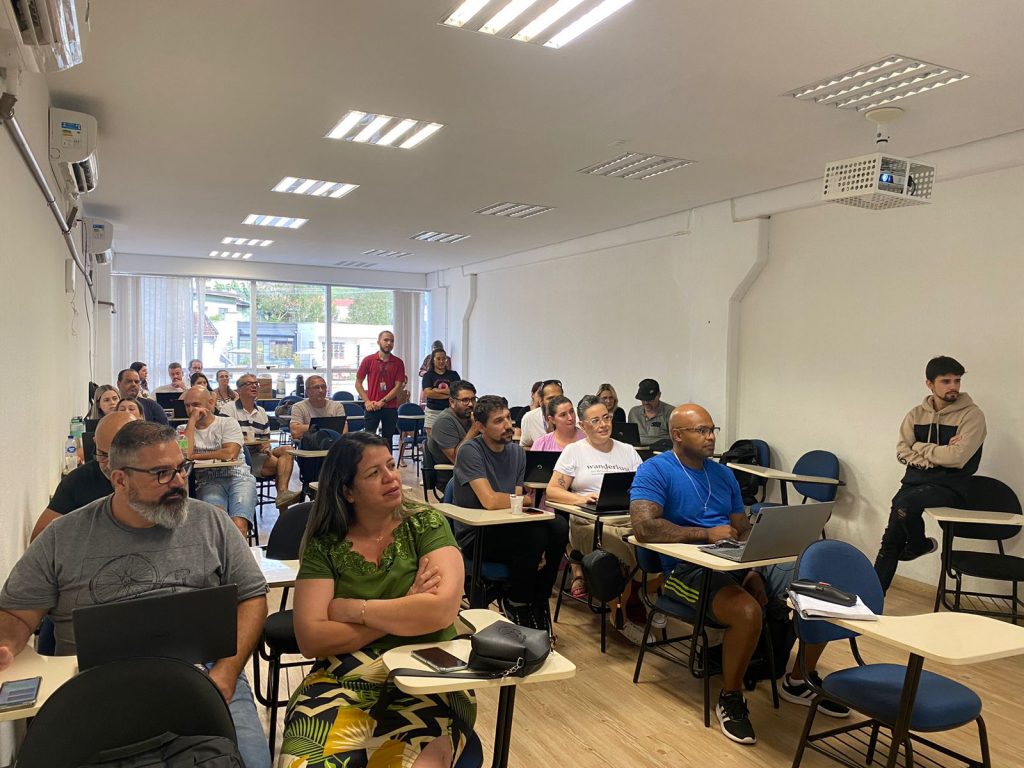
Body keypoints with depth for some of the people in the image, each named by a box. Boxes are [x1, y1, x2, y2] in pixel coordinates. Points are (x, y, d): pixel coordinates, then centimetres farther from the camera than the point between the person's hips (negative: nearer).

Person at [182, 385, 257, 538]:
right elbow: (185, 454, -7)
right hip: (208, 481, 1)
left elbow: (230, 453, -8)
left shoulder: (228, 423, 10)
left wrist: (196, 456, 1)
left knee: (238, 525, -30)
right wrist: (192, 420, 0)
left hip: (238, 477, -1)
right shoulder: (184, 429, 16)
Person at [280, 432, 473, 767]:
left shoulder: (426, 525, 0)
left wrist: (351, 610, -9)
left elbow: (442, 608, -15)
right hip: (342, 682, 1)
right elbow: (310, 639, -7)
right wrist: (406, 611, -10)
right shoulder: (324, 546, 2)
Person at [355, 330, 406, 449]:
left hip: (390, 407, 1)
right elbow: (358, 383, 5)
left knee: (387, 440, 8)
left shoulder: (398, 363, 3)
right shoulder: (368, 360, 2)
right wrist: (367, 401, -6)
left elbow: (398, 386, -2)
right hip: (372, 407, -1)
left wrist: (382, 402, -10)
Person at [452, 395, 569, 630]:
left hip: (505, 529, 6)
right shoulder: (470, 451, -13)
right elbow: (490, 500, -24)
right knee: (535, 533, -29)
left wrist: (537, 550, -12)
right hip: (474, 536, -6)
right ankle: (516, 603, -1)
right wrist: (528, 501, -9)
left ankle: (538, 601, 0)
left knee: (558, 527, -19)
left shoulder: (516, 452, 8)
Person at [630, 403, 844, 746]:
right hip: (687, 569, -7)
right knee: (748, 611, -35)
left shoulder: (722, 473, 16)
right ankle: (731, 698, -7)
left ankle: (800, 681, 20)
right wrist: (708, 533, -18)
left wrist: (753, 570, -5)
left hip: (737, 563, 7)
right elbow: (644, 527, -21)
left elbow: (743, 530, 15)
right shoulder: (655, 471, -7)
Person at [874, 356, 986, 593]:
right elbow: (902, 451, 1)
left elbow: (956, 457, -18)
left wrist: (920, 448, -5)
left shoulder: (972, 415, -7)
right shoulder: (916, 414, 8)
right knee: (891, 538, -4)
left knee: (905, 504, -31)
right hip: (916, 479, 5)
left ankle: (918, 545, 0)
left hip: (949, 484, -4)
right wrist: (936, 455, -13)